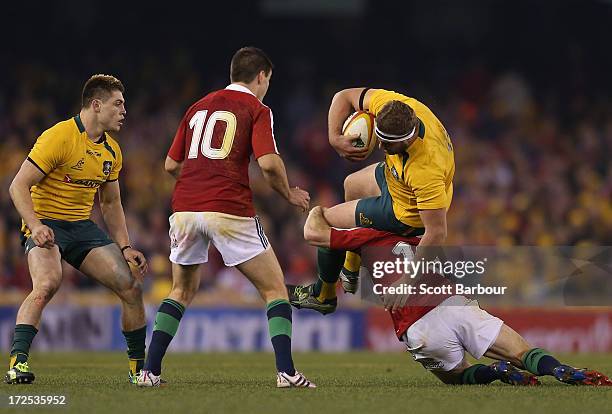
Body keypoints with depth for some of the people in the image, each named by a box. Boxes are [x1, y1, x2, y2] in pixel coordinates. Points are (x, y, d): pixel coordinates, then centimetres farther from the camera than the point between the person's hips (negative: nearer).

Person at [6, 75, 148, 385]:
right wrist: (35, 226, -31)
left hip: (82, 227, 7)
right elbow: (18, 187, -17)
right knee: (47, 284, -34)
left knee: (131, 286, -3)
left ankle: (139, 366, 13)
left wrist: (125, 247, 10)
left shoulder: (112, 151, 8)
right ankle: (18, 362, -31)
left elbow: (111, 202, 20)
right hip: (46, 225, -7)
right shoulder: (58, 137, -16)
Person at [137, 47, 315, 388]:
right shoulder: (257, 110, 3)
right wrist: (290, 194, 5)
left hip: (184, 209, 5)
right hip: (230, 212, -5)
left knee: (184, 290, 24)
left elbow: (171, 164, 21)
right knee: (275, 288, 7)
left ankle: (150, 370, 14)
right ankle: (286, 371, -6)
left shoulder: (198, 107, 20)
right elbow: (269, 163, -11)